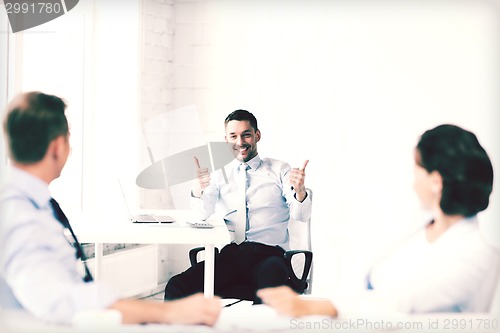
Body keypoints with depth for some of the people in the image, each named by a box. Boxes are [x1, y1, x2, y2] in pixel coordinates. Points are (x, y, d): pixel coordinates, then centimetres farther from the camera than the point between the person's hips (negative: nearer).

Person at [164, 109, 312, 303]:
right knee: (177, 287, -24)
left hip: (268, 253, -2)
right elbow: (203, 213, 2)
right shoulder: (220, 175, 20)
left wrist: (299, 191, -23)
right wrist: (198, 191, -21)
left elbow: (300, 215, 1)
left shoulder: (279, 170, 15)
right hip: (229, 255, 2)